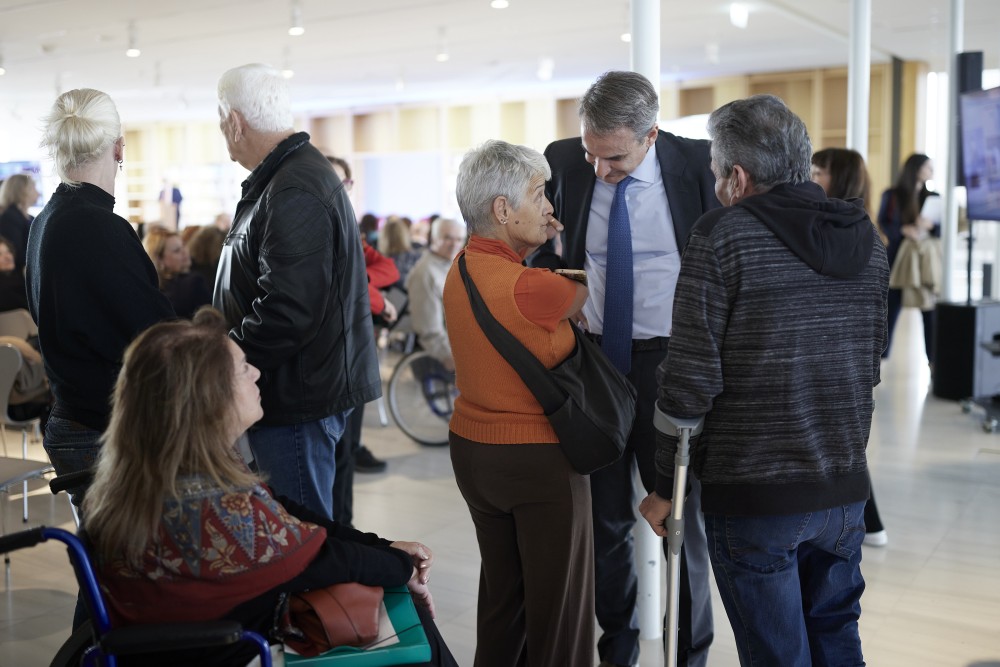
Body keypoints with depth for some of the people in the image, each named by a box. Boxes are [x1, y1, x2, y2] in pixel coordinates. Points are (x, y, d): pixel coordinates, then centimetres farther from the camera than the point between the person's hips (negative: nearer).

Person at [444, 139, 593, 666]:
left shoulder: (460, 272, 2)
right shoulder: (527, 285, -23)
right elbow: (586, 296, -5)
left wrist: (534, 247, 7)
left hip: (472, 447, 8)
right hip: (538, 459, -8)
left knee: (500, 588, 21)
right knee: (557, 603, 8)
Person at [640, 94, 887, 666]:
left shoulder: (722, 236, -13)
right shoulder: (867, 238, 6)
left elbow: (691, 377, -14)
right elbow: (870, 366, 14)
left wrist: (665, 488, -4)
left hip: (753, 495, -5)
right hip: (845, 490, 6)